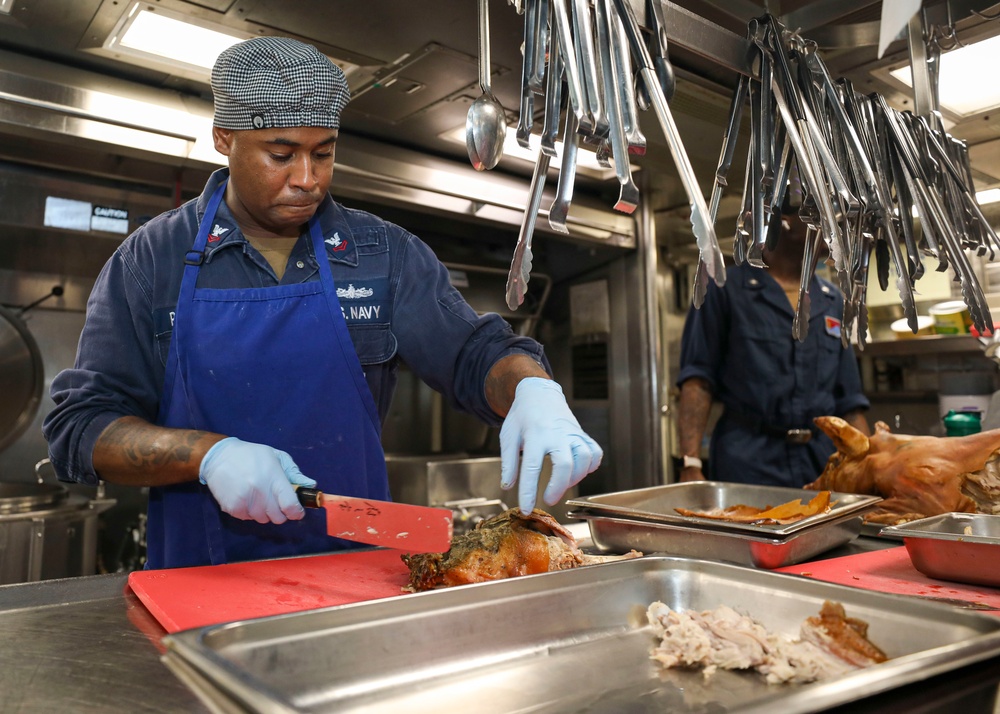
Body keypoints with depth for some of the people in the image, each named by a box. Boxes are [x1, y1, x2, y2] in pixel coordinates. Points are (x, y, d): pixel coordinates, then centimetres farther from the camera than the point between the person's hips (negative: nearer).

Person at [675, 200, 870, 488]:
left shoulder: (833, 301, 13)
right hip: (747, 462, -4)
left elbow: (849, 402, 14)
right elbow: (698, 380, -8)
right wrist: (690, 463, -17)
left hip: (824, 463, 5)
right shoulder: (726, 289, -1)